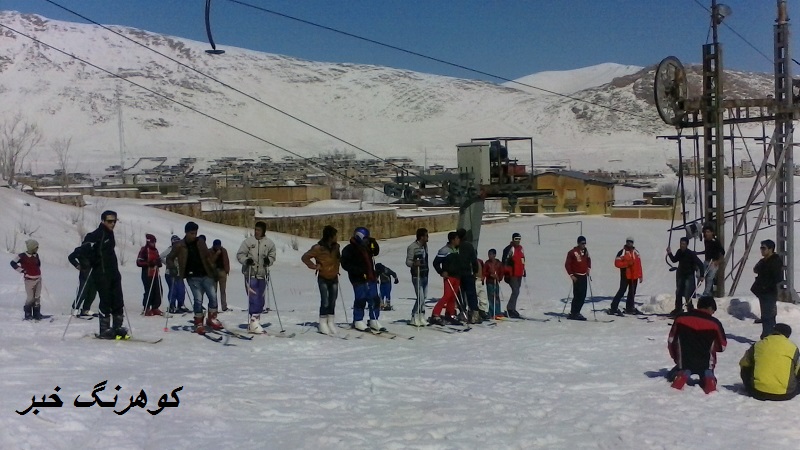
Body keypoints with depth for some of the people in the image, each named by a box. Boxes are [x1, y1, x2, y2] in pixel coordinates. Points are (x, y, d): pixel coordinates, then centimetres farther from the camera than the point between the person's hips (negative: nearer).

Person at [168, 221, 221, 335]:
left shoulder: (200, 242, 6)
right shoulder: (179, 246, -2)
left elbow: (207, 256, 16)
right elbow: (169, 259, 7)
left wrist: (212, 270, 9)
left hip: (206, 275, 3)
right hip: (193, 277, -3)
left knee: (213, 297, -1)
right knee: (198, 299, -8)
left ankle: (212, 319, 16)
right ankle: (198, 323, 6)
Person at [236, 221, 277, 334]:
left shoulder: (269, 243, 4)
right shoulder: (248, 241, -2)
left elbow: (272, 256, 11)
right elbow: (239, 255, 0)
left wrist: (269, 260, -11)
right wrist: (246, 260, -18)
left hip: (263, 275, 4)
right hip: (250, 274, -4)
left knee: (260, 299, 9)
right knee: (253, 298, -12)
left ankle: (256, 320, 19)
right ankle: (253, 321, -12)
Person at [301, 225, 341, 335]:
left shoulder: (336, 246, 1)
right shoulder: (318, 248, -17)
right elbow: (304, 257, -11)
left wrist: (337, 266, 8)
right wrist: (314, 266, -14)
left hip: (334, 277, 5)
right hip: (323, 278, -5)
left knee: (332, 301, 7)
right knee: (325, 301, -10)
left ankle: (331, 322, 15)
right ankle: (323, 323, 0)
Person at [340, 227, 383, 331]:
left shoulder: (367, 246, 12)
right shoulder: (349, 249, -9)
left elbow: (376, 252, 24)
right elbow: (345, 264, -12)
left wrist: (373, 242, 5)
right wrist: (358, 270, -21)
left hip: (371, 278, 7)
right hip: (359, 279, -7)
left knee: (375, 300, 7)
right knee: (360, 300, -2)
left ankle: (374, 321, 17)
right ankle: (358, 322, 11)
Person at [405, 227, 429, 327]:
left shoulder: (425, 245, 12)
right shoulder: (412, 247, -13)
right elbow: (408, 262, -14)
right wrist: (414, 263, -34)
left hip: (425, 276, 8)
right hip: (417, 276, -8)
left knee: (424, 297, 10)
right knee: (421, 298, -12)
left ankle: (421, 317, 19)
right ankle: (414, 318, -1)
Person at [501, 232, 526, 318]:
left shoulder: (521, 248, 15)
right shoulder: (509, 249, -10)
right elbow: (505, 262, -13)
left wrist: (524, 270, 24)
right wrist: (506, 274, -16)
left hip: (519, 274, 8)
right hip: (512, 275, -8)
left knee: (516, 292, 12)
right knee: (516, 291, -14)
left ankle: (512, 309, 19)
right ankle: (510, 309, -7)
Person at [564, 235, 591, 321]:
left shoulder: (585, 251, 10)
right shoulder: (572, 252, -10)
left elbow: (588, 260, 27)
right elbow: (567, 264, -8)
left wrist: (589, 268, 11)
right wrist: (571, 275, -12)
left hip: (584, 276, 7)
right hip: (577, 276, -7)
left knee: (583, 296, 6)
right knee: (577, 295, -10)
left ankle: (576, 312, 15)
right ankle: (573, 313, -3)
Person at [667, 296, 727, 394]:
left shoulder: (680, 318, -4)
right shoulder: (715, 323, -9)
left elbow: (671, 341, 3)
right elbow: (722, 346, 3)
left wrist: (676, 358, 18)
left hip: (684, 362, 1)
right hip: (706, 364, -1)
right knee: (707, 372, 30)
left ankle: (682, 375, -6)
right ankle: (708, 378, -4)